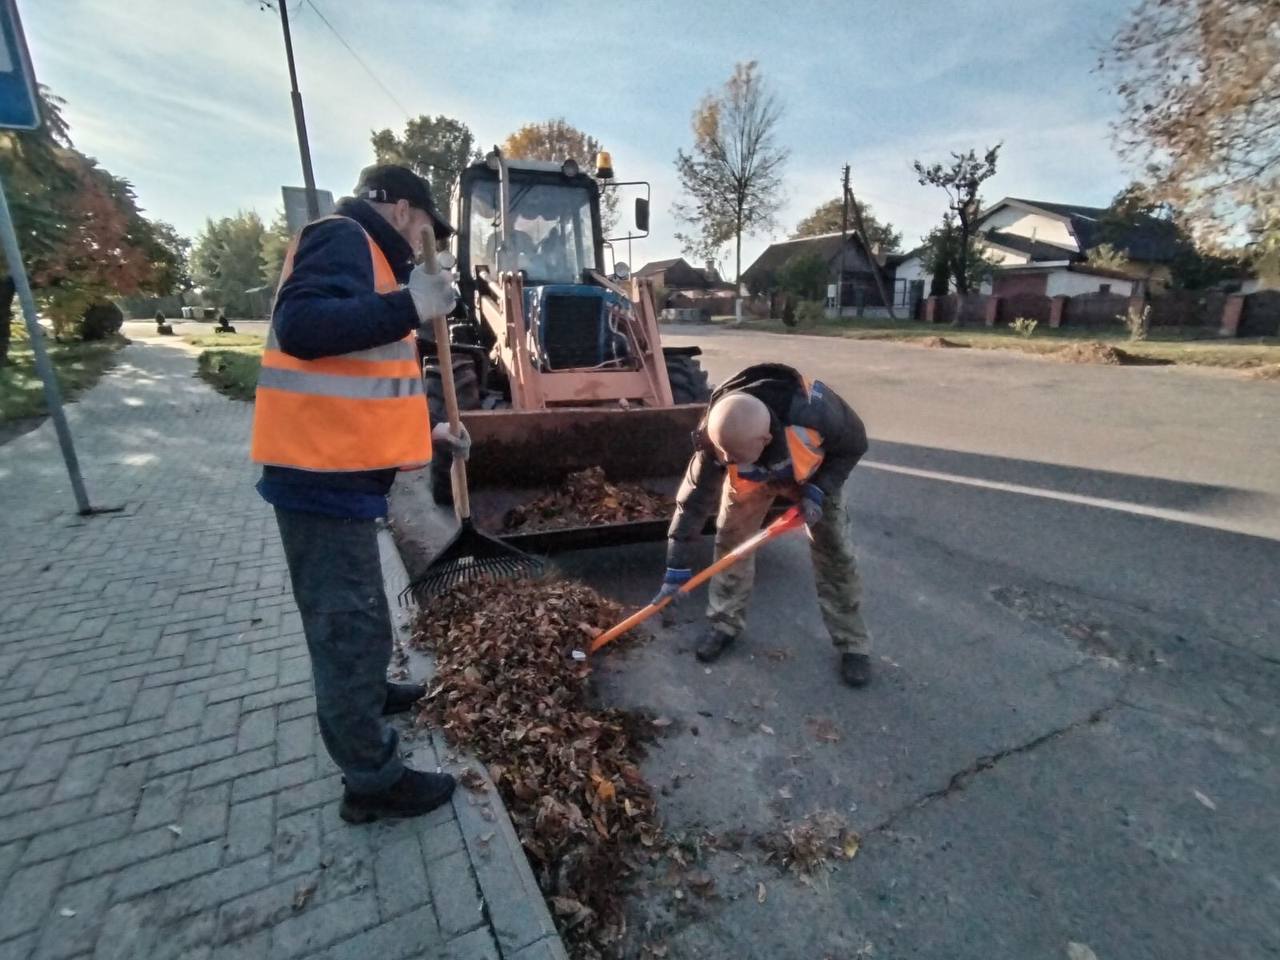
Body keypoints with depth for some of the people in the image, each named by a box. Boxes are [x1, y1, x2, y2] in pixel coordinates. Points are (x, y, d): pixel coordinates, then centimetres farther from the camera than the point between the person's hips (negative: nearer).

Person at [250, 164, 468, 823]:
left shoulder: (365, 257, 23)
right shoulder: (345, 239, -8)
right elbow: (300, 325, -28)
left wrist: (427, 430, 20)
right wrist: (408, 306, -29)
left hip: (338, 471, 10)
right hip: (322, 475, -10)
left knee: (350, 610, 25)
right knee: (350, 619, -2)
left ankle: (363, 694, 47)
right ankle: (373, 780, 13)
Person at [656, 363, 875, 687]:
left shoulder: (813, 411, -45)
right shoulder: (716, 439, -37)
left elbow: (853, 444, -21)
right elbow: (694, 499, -26)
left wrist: (818, 490, -33)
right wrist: (677, 567, -23)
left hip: (815, 472, -1)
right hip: (750, 479, 2)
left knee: (835, 551, -3)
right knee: (730, 541, -3)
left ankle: (852, 644, 14)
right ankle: (724, 625, 18)